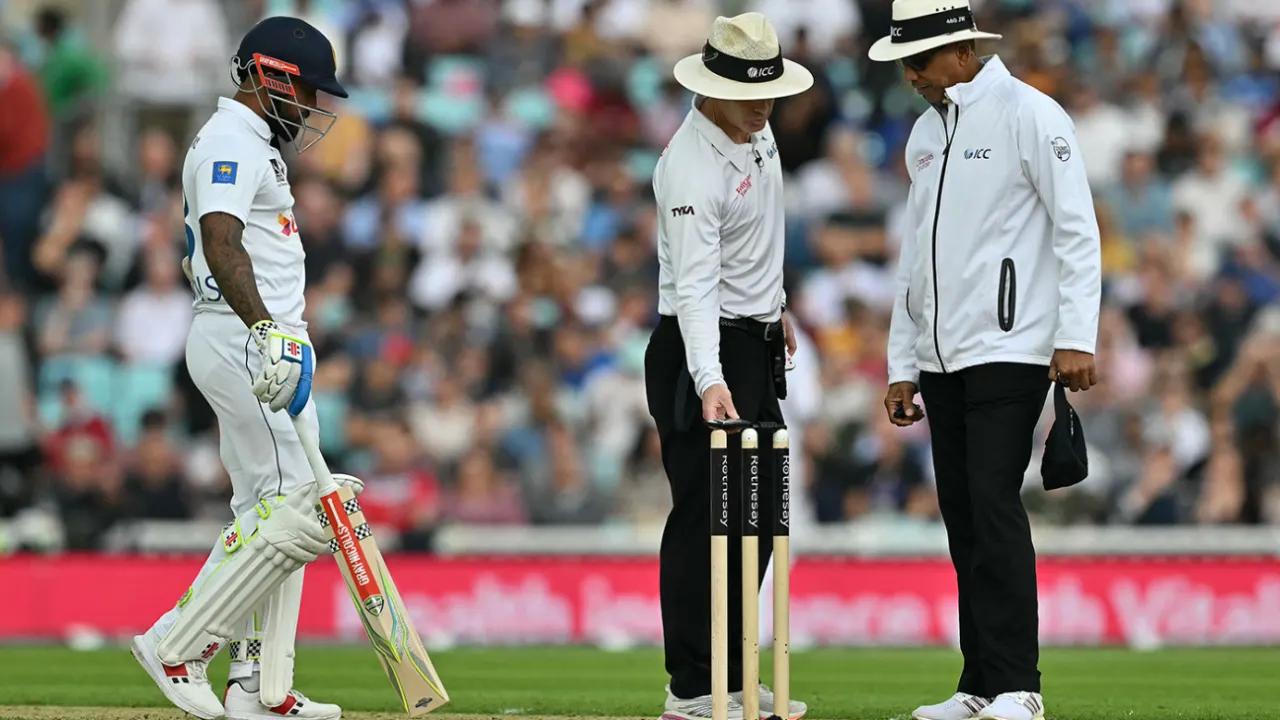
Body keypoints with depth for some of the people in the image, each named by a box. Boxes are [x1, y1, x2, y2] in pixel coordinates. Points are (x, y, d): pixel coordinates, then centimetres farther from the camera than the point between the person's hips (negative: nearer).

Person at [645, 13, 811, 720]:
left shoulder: (757, 131, 4)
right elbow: (693, 286, -33)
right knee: (705, 521, -8)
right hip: (702, 352, -9)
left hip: (757, 347, 9)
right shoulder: (692, 169, -24)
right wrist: (709, 382, -43)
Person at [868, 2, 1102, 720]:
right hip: (942, 358, 8)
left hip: (1008, 352, -8)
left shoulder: (1028, 114, -6)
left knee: (994, 506, -14)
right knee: (962, 518, 5)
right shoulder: (926, 133, 17)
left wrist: (1076, 337, -18)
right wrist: (903, 365, 18)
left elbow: (1077, 229, -11)